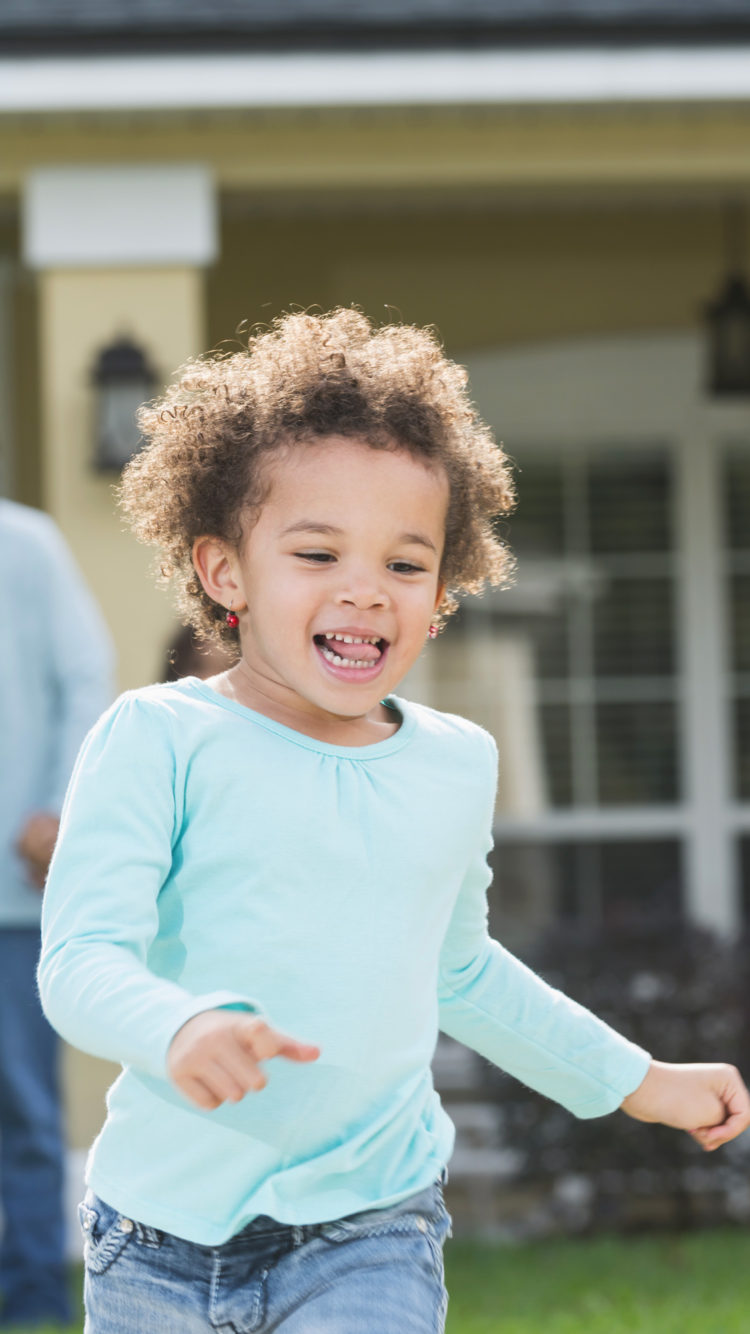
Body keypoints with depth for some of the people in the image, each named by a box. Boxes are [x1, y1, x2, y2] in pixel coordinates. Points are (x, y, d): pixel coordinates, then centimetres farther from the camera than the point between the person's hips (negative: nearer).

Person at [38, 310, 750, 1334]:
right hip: (166, 1225, -2)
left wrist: (638, 1083, 30)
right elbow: (81, 960, -17)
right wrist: (182, 1029, -38)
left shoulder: (458, 765, 8)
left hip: (367, 1233, 2)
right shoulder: (160, 740, -8)